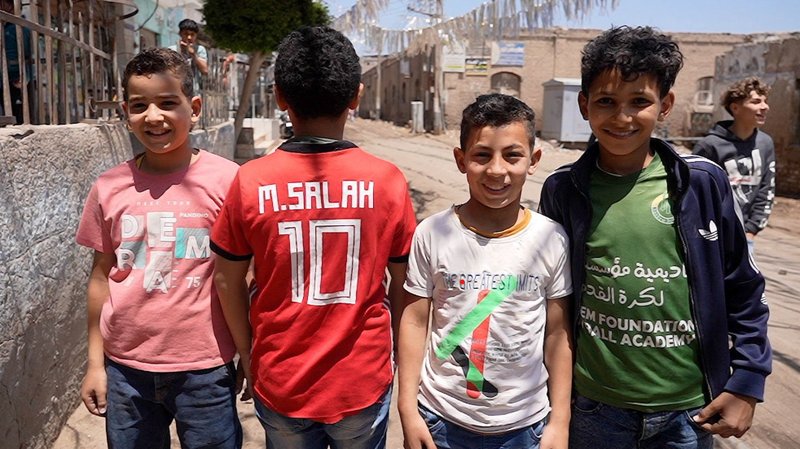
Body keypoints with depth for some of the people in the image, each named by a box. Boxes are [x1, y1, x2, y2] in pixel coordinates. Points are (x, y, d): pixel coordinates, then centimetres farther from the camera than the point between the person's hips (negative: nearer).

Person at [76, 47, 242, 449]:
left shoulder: (227, 180, -10)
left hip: (205, 369, -3)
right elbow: (102, 276, 7)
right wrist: (95, 363, 10)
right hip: (126, 368, 3)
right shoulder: (109, 188, -1)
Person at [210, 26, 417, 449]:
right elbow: (403, 284, -3)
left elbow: (227, 280, -2)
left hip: (280, 382, 1)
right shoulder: (388, 180, -13)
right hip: (363, 381, 0)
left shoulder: (251, 181, -13)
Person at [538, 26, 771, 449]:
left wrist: (746, 383, -1)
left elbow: (744, 290, 2)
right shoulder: (562, 189, -7)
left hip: (689, 410, 0)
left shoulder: (703, 181, -8)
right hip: (594, 407, 0)